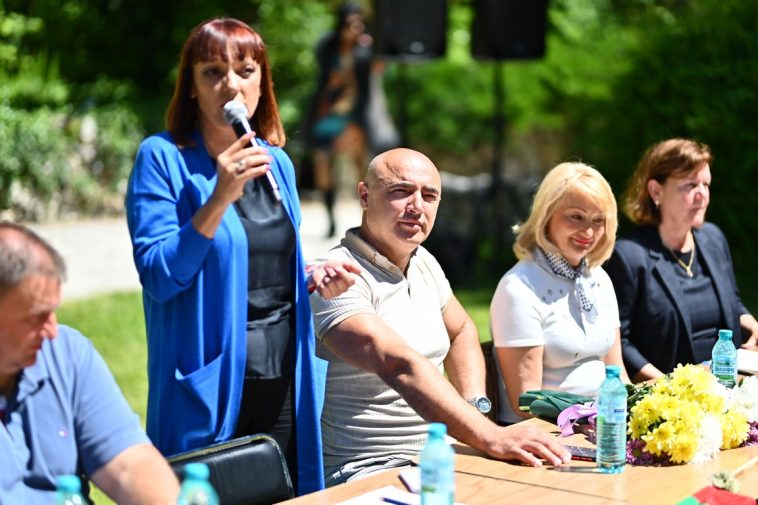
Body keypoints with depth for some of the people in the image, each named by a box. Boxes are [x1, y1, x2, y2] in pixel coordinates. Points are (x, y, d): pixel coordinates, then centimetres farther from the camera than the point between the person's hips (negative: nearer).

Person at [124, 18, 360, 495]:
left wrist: (314, 276, -1)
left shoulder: (277, 163, 9)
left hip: (283, 384, 6)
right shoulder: (163, 158, -8)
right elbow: (158, 277, -17)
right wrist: (219, 199, -25)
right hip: (208, 389, -5)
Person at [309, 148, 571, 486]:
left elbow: (462, 332, 27)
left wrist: (474, 407, 8)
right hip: (366, 470, -8)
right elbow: (401, 367, -30)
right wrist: (491, 437, -38)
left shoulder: (422, 262, 11)